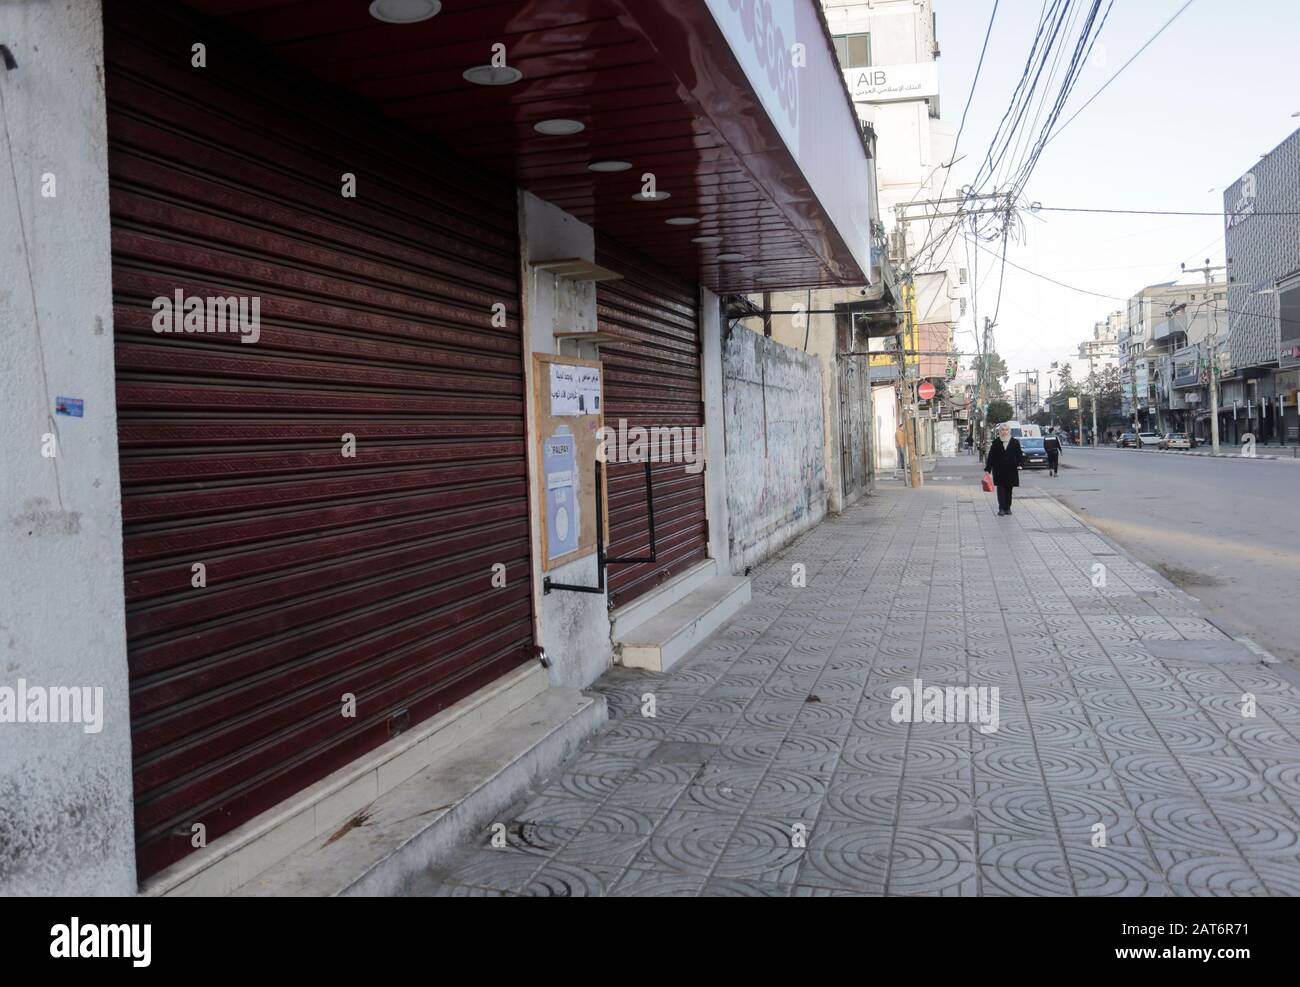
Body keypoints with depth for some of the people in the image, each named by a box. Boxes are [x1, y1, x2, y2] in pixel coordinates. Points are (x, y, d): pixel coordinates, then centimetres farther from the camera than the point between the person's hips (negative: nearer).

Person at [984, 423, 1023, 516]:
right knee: (1001, 489, -6)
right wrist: (987, 469, -3)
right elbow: (991, 456, 1)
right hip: (999, 470, -1)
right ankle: (1001, 509, -7)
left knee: (1009, 489, 9)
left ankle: (1007, 508, 20)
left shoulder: (1015, 443, 3)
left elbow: (1019, 455, 2)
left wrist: (1019, 464, -17)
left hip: (1011, 470, 1)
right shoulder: (996, 442, 2)